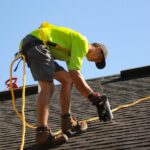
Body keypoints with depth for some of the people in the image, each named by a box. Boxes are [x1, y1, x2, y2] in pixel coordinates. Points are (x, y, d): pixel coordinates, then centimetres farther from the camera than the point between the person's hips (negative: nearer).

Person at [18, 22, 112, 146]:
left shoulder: (72, 51, 27)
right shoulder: (82, 42, -2)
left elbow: (76, 78, 26)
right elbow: (74, 73, -11)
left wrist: (93, 97, 22)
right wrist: (93, 96, -6)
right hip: (36, 43, -10)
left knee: (67, 80, 11)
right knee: (48, 87, -21)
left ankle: (67, 122, 10)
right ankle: (42, 133, -33)